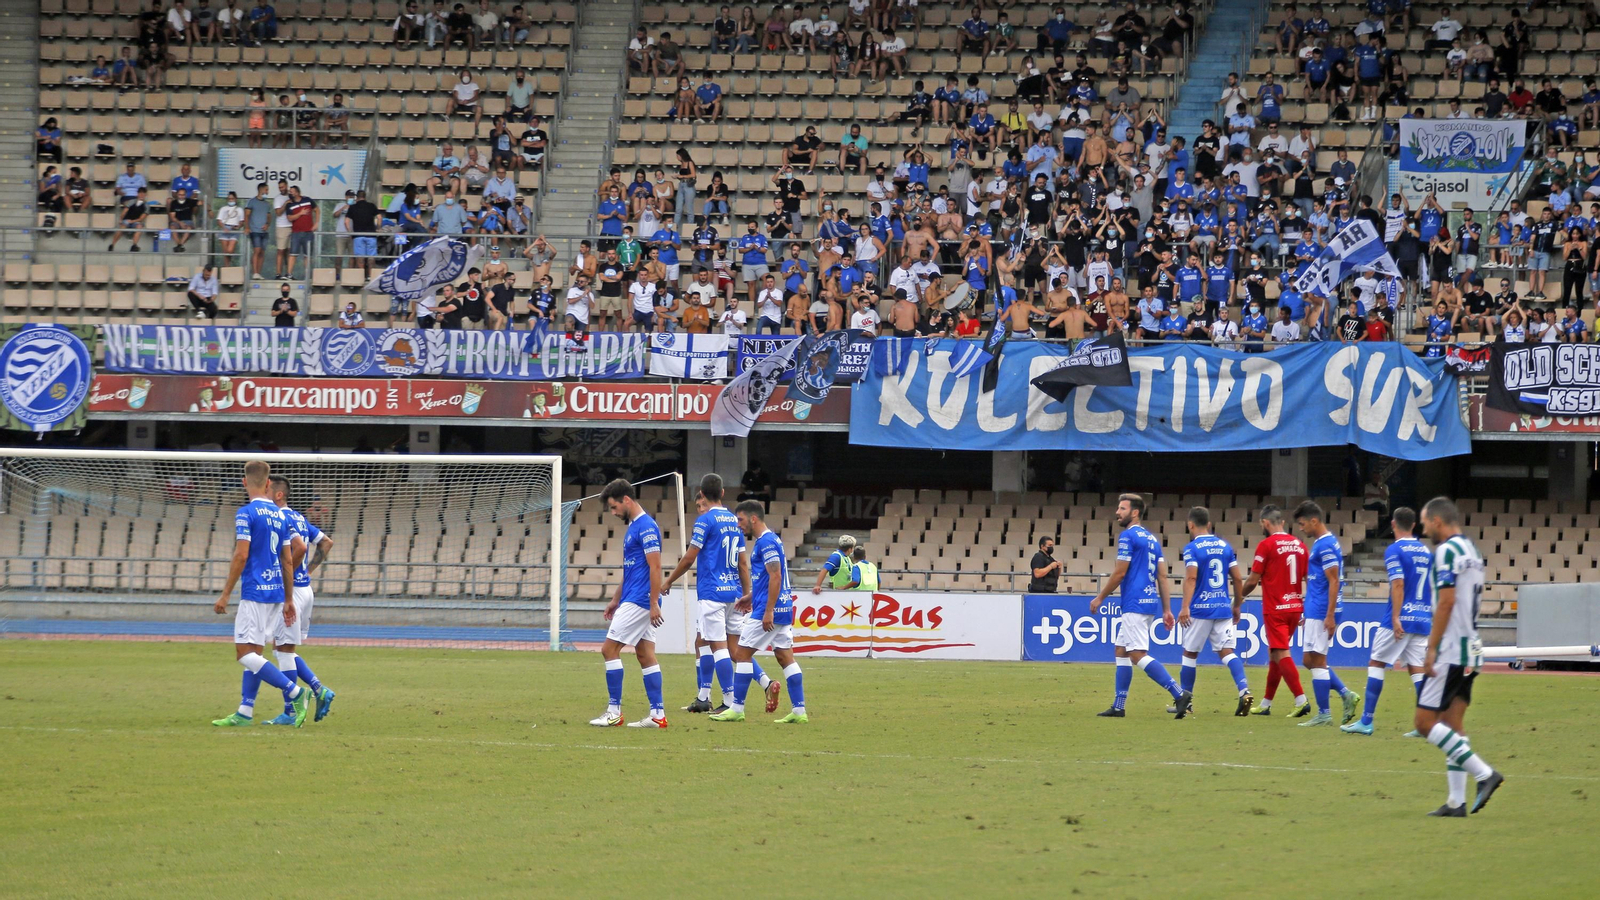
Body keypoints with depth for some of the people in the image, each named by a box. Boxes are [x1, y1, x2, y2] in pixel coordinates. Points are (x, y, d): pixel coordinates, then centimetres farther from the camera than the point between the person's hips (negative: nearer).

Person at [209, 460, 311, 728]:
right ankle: (245, 712, 10)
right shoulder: (279, 515, 11)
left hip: (255, 592, -8)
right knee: (253, 653, 12)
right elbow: (288, 561, 13)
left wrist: (225, 595, -10)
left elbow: (241, 556, -15)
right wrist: (289, 600, 19)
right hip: (277, 593, 8)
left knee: (245, 653, -9)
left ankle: (295, 693, -17)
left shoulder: (246, 513, -9)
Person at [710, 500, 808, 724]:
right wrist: (752, 597, 25)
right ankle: (799, 711, 4)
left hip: (769, 609, -10)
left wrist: (768, 611, -23)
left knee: (742, 653, -4)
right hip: (784, 608, 10)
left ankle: (737, 708, -3)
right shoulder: (772, 540, 17)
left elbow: (775, 576, -21)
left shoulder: (766, 542, -14)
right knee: (785, 656, 7)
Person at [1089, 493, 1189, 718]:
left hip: (1135, 604, -10)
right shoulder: (1152, 539, 17)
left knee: (1138, 655, -13)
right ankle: (1118, 707, 16)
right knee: (1121, 650, 16)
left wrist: (1100, 598, -1)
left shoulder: (1128, 536, -8)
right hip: (1151, 604, 10)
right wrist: (1166, 610, 16)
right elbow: (1162, 576, 16)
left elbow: (1119, 573, -12)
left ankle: (1180, 695, -23)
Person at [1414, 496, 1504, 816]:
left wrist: (1431, 650, -17)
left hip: (1450, 652, -9)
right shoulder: (1472, 551, 17)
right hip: (1471, 651, 9)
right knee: (1453, 725, 10)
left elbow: (1446, 601, -19)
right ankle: (1456, 801, 6)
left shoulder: (1447, 551, -12)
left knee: (1425, 721, -7)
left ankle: (1484, 773, -14)